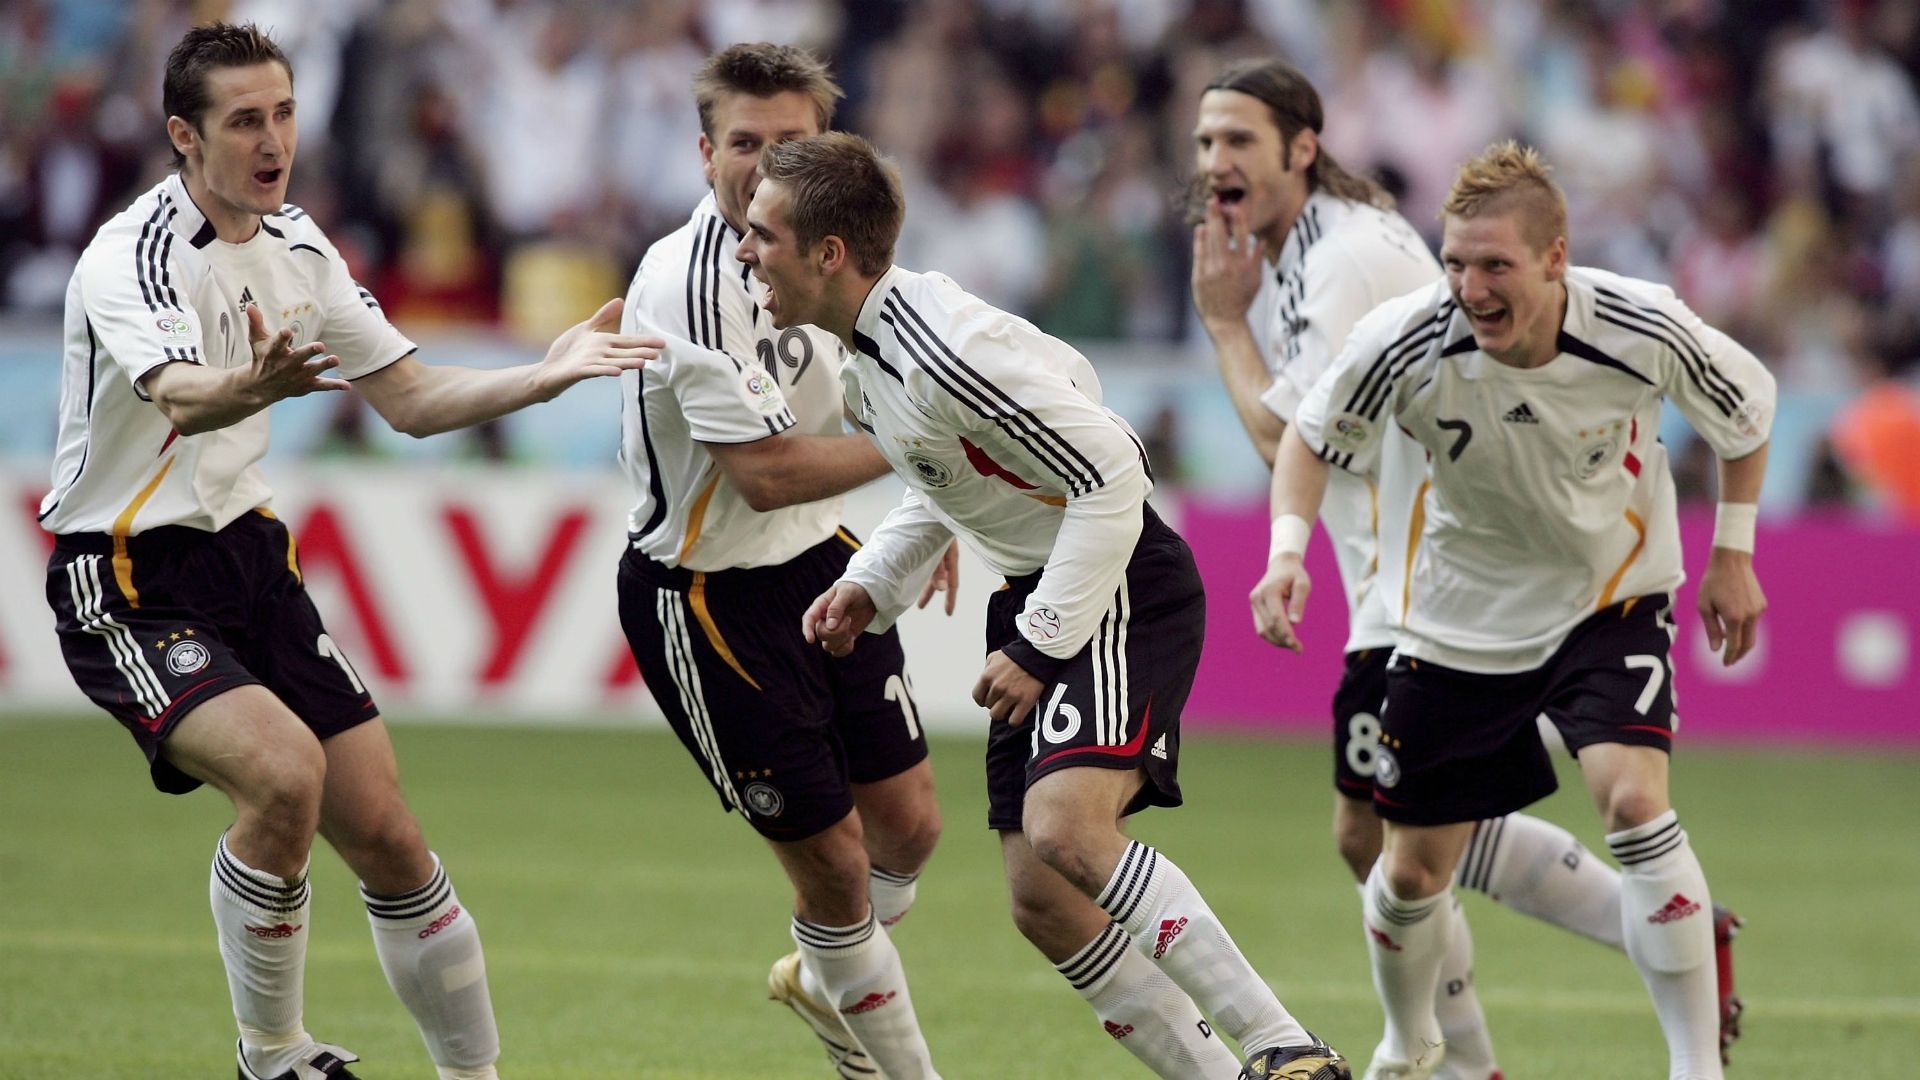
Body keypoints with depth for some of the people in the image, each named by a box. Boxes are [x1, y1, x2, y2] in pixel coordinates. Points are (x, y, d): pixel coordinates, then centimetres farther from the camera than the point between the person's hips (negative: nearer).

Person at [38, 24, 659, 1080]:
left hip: (248, 554, 7)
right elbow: (180, 399, -38)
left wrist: (545, 375, -2)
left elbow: (410, 399, 13)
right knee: (284, 771, -29)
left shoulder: (295, 246, 6)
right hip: (126, 582, -7)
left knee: (386, 840, 0)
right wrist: (253, 387, -61)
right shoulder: (133, 256, -19)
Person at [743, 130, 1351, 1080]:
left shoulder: (944, 351, -24)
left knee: (1064, 824, -30)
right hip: (1035, 602, 10)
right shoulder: (861, 345, 6)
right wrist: (871, 583, 9)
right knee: (1042, 904, 3)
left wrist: (1039, 646, -22)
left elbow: (1112, 477, -24)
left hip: (1118, 588, -10)